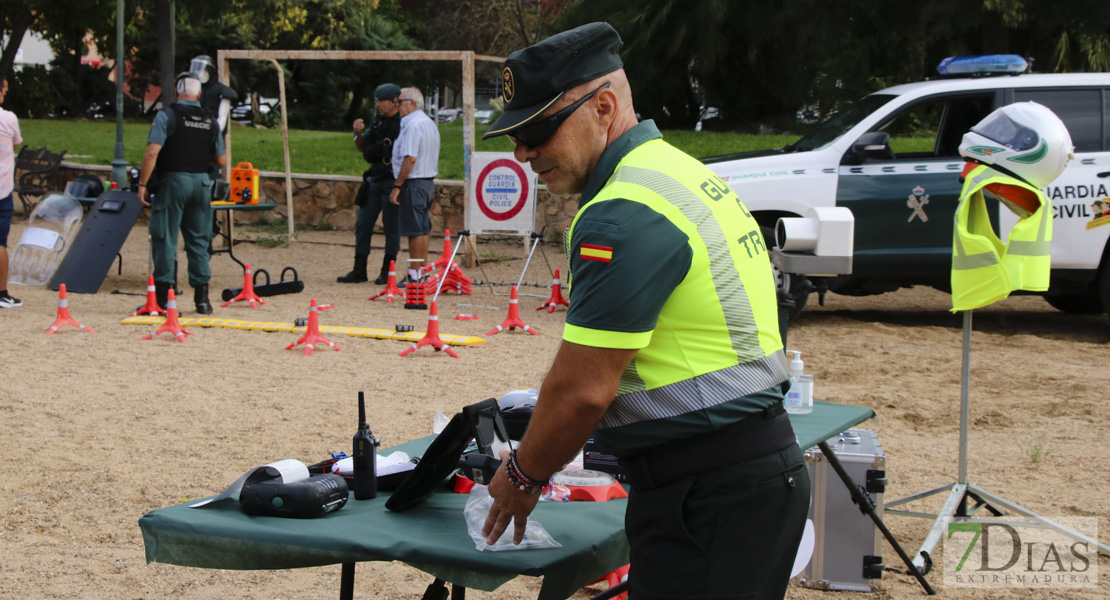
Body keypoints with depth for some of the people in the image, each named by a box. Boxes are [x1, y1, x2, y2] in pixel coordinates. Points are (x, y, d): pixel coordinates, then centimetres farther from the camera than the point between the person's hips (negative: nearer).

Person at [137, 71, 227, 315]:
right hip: (201, 183, 4)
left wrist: (143, 184, -9)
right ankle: (202, 297, 10)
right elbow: (221, 160, 11)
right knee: (198, 240, 11)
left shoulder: (167, 115, -7)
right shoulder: (210, 121, 7)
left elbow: (152, 153, -15)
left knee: (165, 238, 1)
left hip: (173, 179, -4)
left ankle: (162, 298, 0)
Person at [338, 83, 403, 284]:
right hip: (374, 180, 8)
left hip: (392, 182, -8)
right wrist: (358, 133, 1)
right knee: (362, 224, 8)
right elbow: (362, 148, 20)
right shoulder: (378, 122, 13)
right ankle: (359, 271, 14)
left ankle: (387, 272, 8)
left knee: (391, 226, -1)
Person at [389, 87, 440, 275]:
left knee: (415, 231, -6)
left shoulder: (412, 125, -16)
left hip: (413, 183, -10)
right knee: (422, 230, 13)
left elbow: (410, 159, -23)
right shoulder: (430, 123, 15)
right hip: (428, 182, 10)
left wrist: (397, 187, -20)